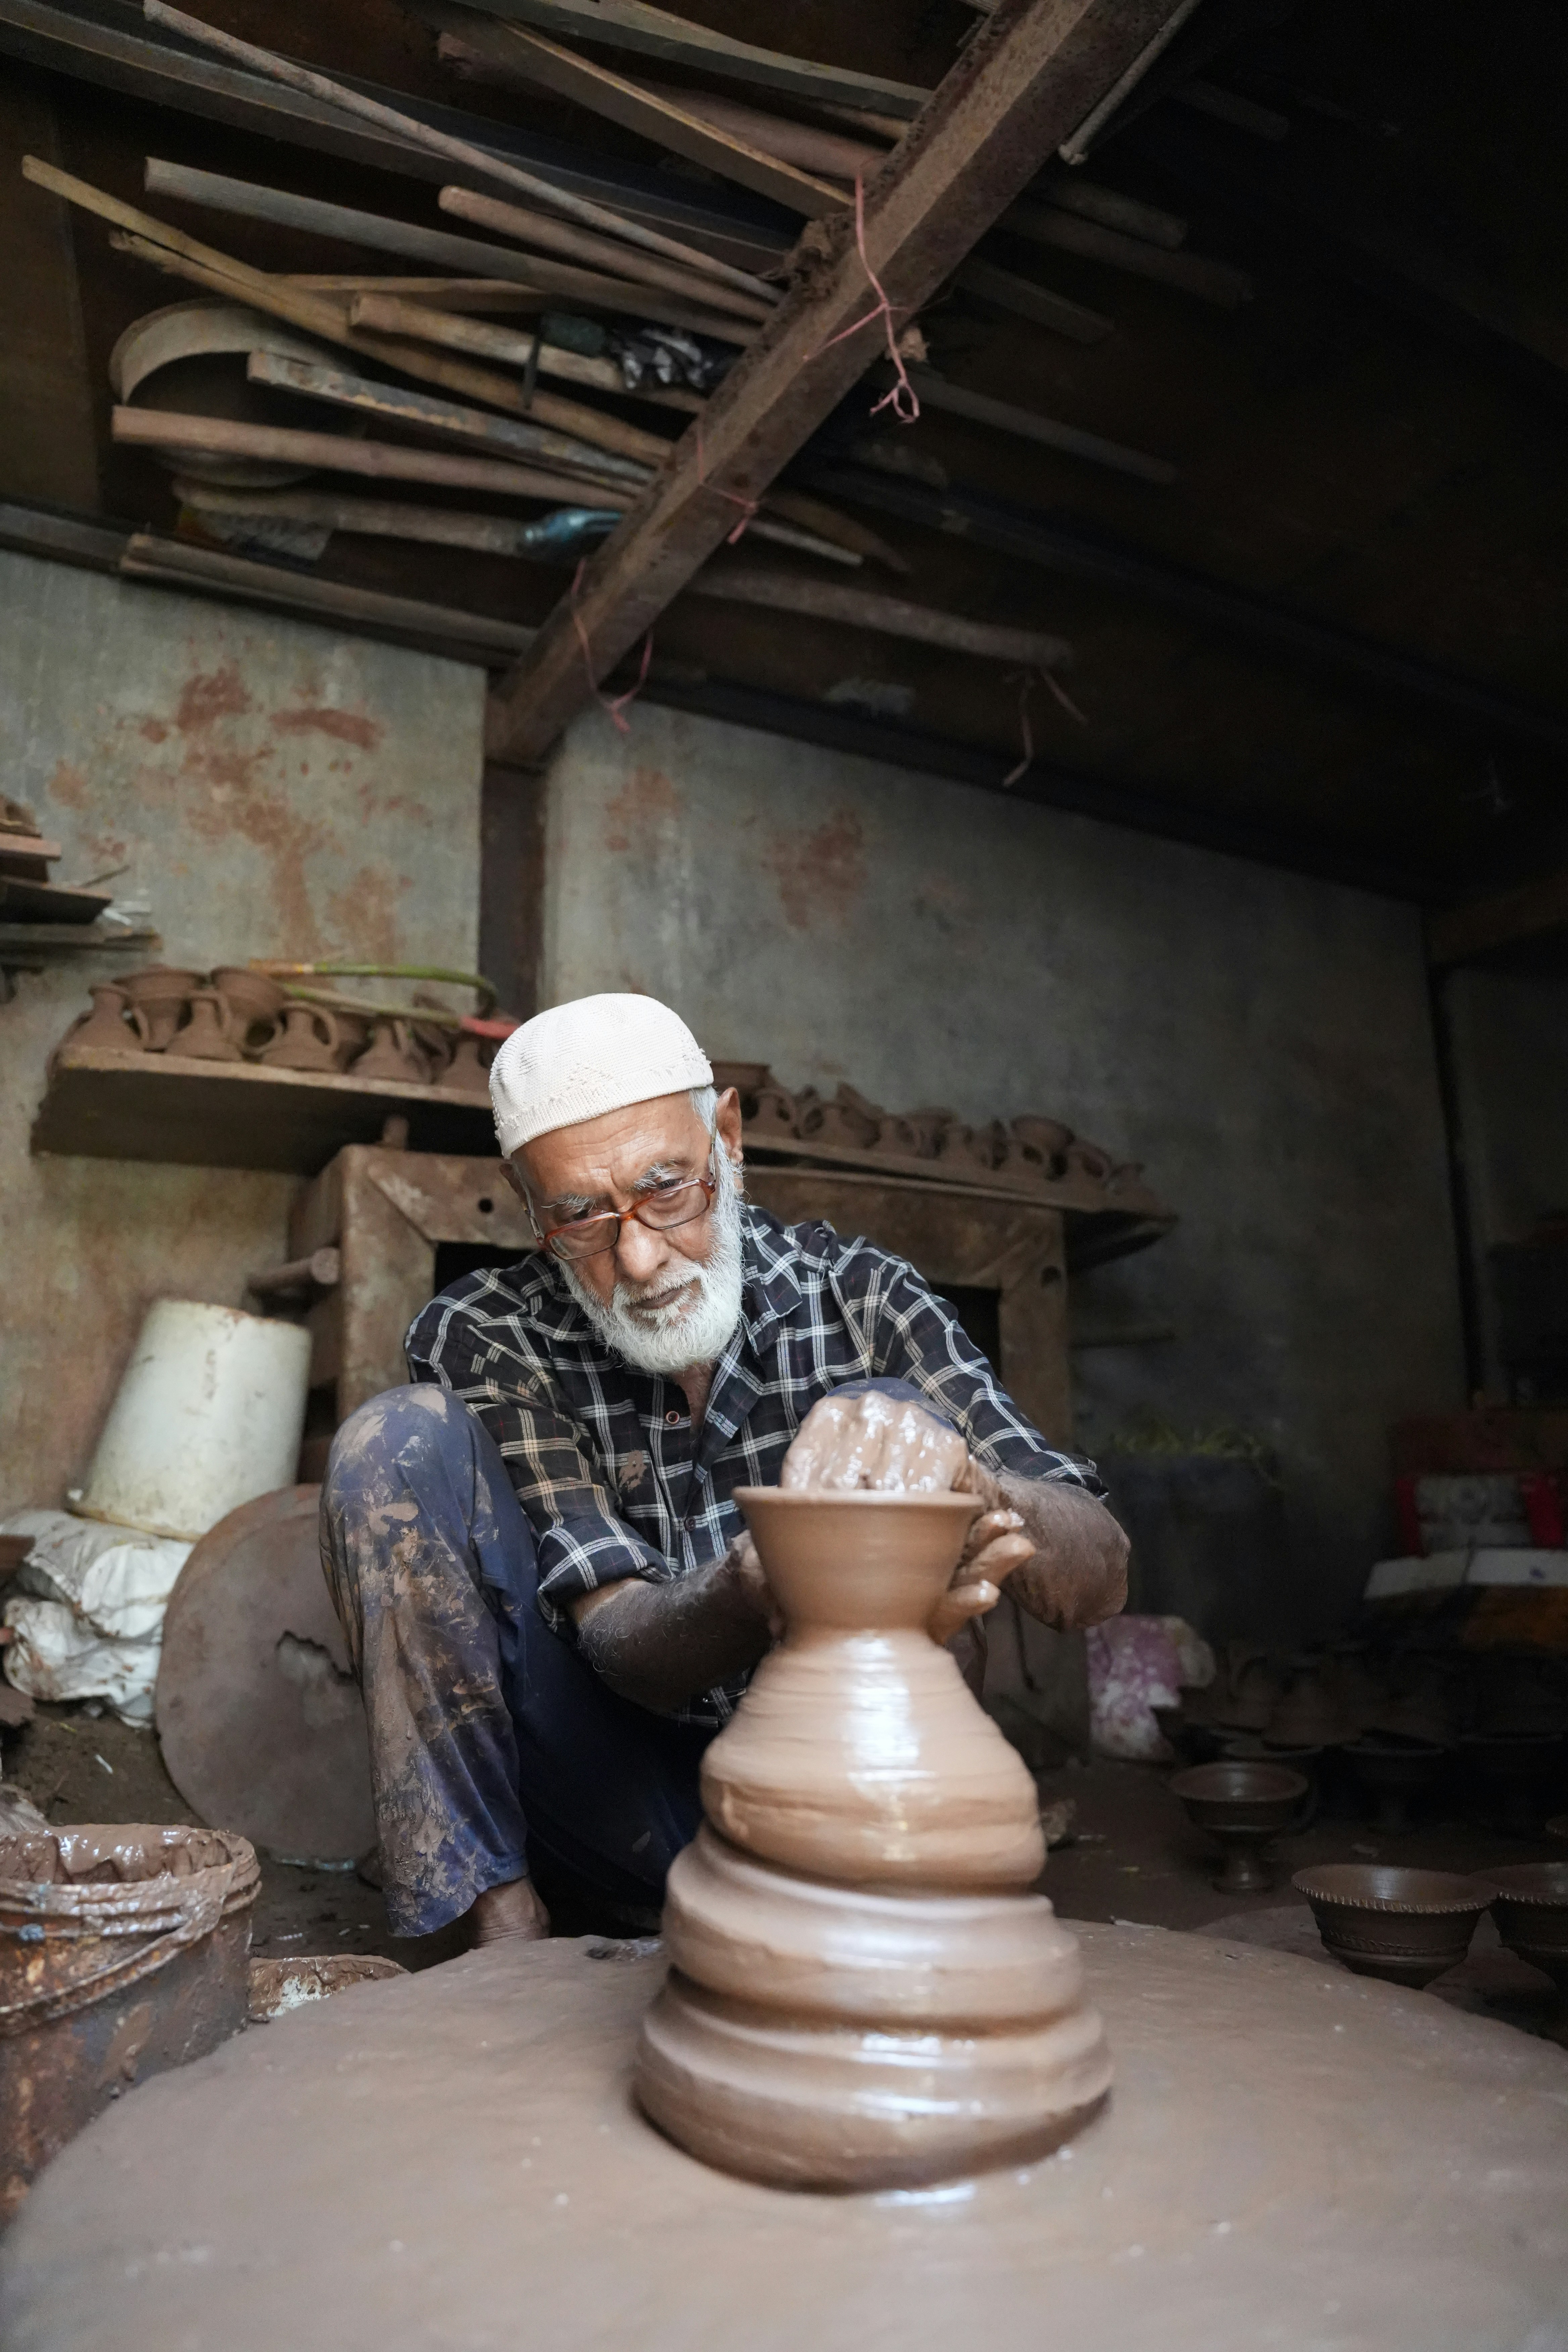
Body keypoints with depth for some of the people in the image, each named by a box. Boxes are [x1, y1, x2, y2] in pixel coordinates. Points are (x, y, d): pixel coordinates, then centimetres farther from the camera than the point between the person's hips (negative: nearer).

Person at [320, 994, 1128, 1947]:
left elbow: (1100, 1579, -15)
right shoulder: (481, 1341, -11)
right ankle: (504, 1925, -16)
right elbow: (620, 1642, -19)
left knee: (884, 1413, -20)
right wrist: (754, 1591, -43)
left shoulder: (855, 1295, -9)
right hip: (608, 1811, 1)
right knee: (403, 1441, -18)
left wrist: (956, 1471, -38)